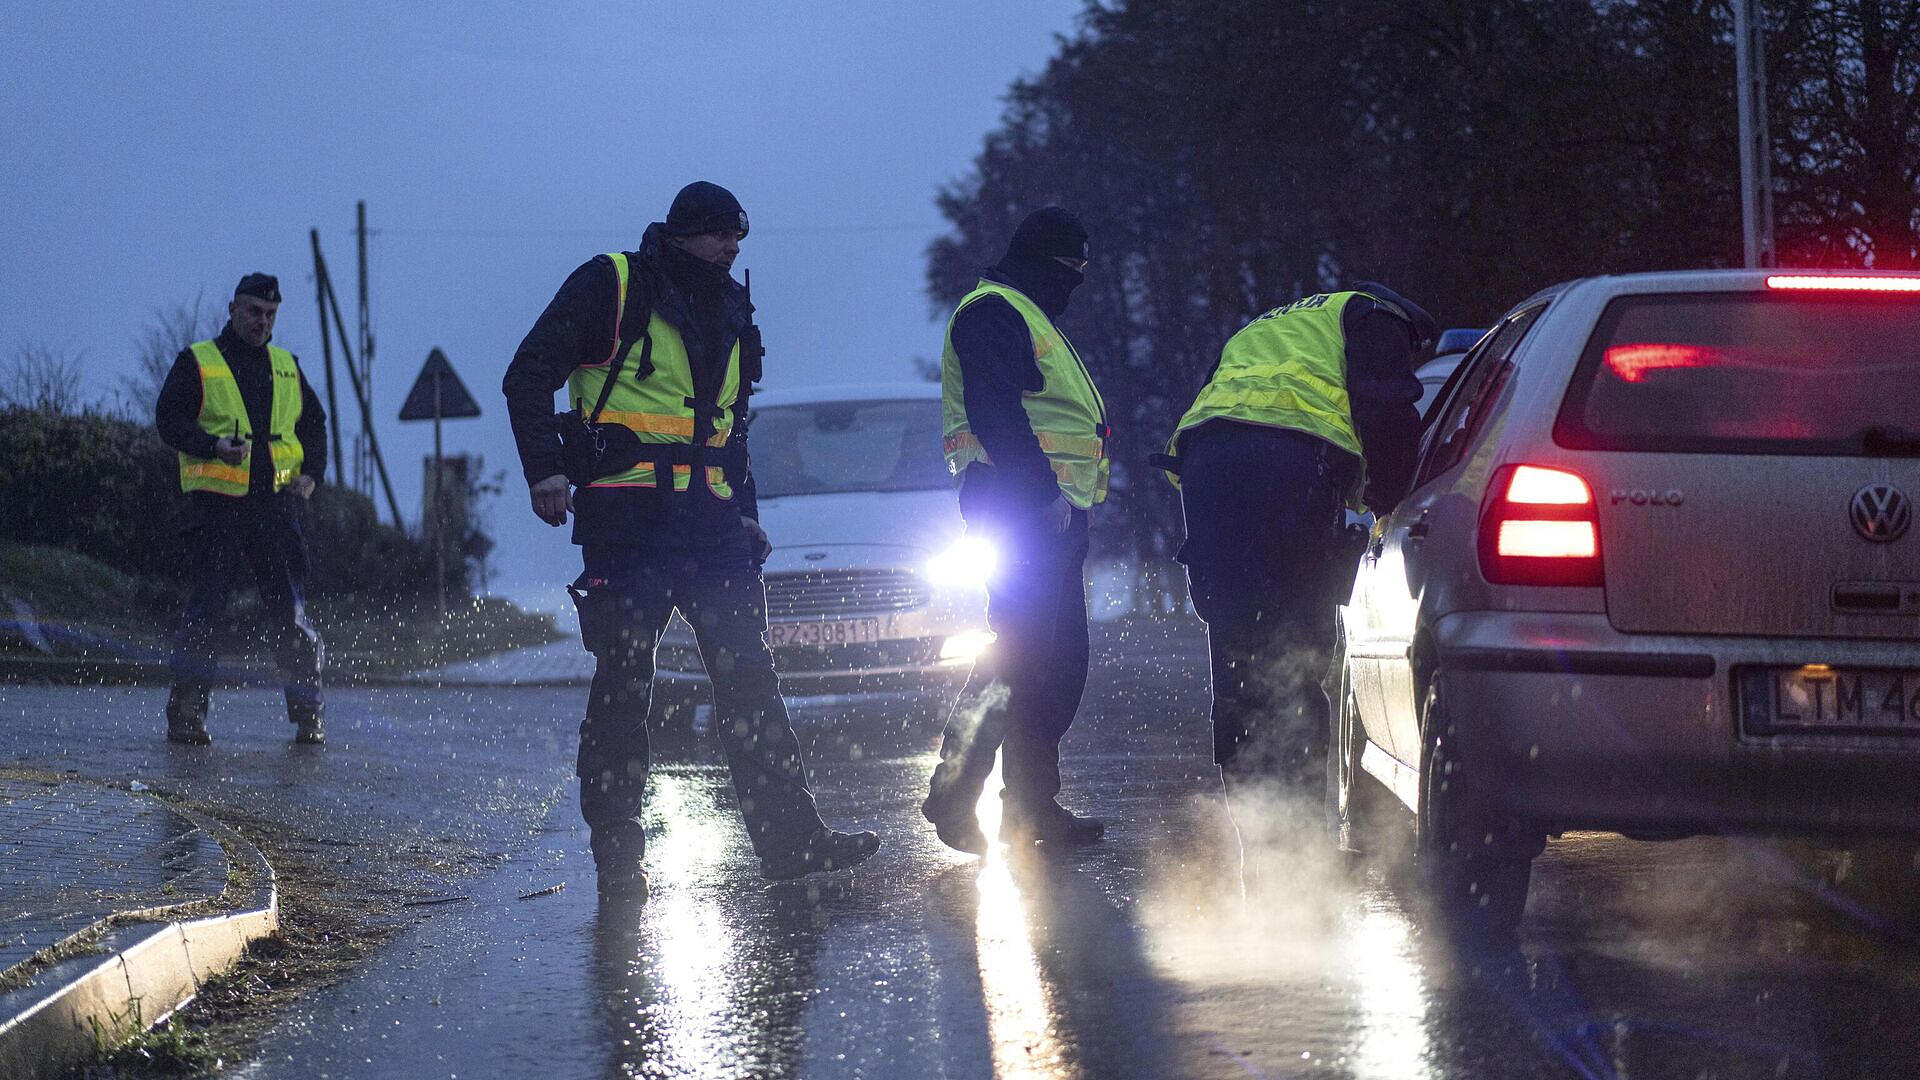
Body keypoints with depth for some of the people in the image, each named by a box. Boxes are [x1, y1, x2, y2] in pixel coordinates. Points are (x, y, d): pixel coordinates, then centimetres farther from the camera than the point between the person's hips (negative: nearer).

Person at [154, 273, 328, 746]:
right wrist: (214, 446, -21)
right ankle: (185, 713, -2)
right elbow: (169, 418, -4)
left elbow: (314, 422, 25)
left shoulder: (286, 367, 20)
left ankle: (307, 715, 8)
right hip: (216, 502, -4)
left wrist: (311, 472, 7)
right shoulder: (196, 362, 6)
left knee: (292, 612, 1)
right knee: (205, 608, -7)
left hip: (278, 504, 4)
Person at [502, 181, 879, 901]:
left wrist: (745, 512, 18)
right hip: (624, 516, -6)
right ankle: (618, 860, 3)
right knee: (623, 686, -3)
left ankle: (791, 839, 3)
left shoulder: (731, 312, 19)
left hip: (710, 519, 6)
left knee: (748, 678, 2)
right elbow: (529, 375, -5)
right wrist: (545, 470, -15)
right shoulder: (611, 286, -2)